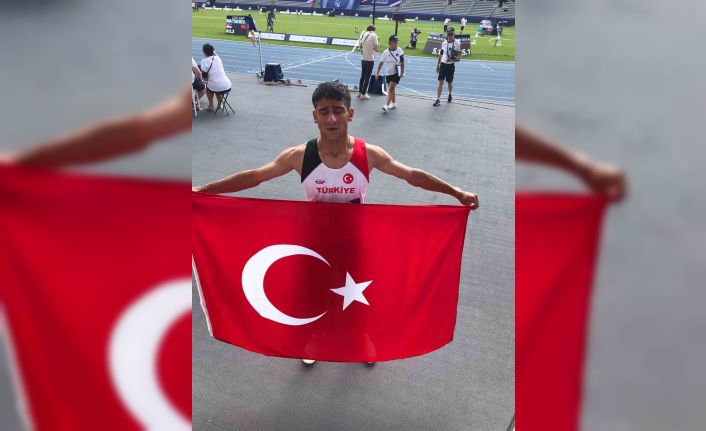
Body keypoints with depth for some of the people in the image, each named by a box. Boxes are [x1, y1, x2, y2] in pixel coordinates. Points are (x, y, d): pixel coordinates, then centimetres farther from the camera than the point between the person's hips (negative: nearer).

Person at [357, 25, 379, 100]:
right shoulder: (374, 36, -8)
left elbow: (360, 45, 14)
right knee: (367, 77, 1)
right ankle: (363, 94, 2)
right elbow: (376, 49, -12)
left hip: (363, 59, 5)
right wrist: (378, 44, 6)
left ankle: (360, 92, 21)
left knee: (362, 76, 17)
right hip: (370, 59, -5)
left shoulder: (363, 35, 8)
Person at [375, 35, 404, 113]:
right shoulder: (385, 52, -7)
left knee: (391, 89, -11)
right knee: (391, 89, 13)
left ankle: (387, 105, -15)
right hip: (388, 73, 3)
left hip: (396, 73, -3)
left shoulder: (399, 51, -7)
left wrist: (402, 72, -5)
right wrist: (377, 73, -3)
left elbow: (402, 62, 0)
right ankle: (394, 103, 30)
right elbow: (381, 63, -2)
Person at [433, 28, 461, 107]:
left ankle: (450, 94, 40)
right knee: (440, 82, -4)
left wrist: (457, 58, -23)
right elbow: (441, 54, 11)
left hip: (451, 65, -2)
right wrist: (438, 65, 12)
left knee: (449, 82, 10)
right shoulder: (444, 43, 3)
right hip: (443, 64, 2)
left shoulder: (457, 43, -6)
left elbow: (459, 54, 0)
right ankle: (438, 99, -4)